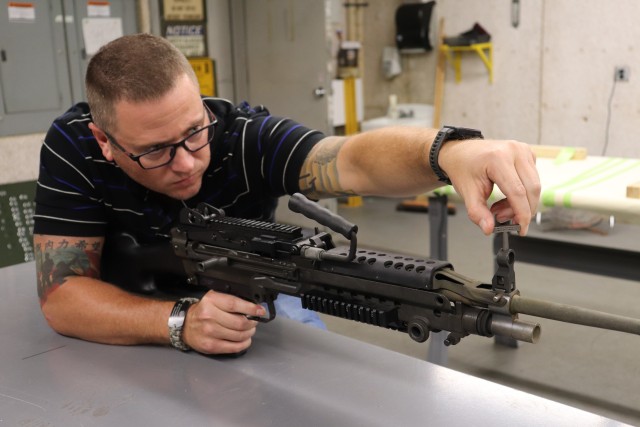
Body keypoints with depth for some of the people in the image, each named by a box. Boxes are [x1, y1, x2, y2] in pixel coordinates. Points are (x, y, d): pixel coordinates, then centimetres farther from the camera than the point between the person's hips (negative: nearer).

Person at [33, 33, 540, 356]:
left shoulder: (246, 137, -28)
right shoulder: (74, 147, -23)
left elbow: (353, 160, -45)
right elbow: (62, 291, -26)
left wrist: (448, 150, -67)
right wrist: (180, 321, -42)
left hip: (256, 307, 2)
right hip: (144, 322, -1)